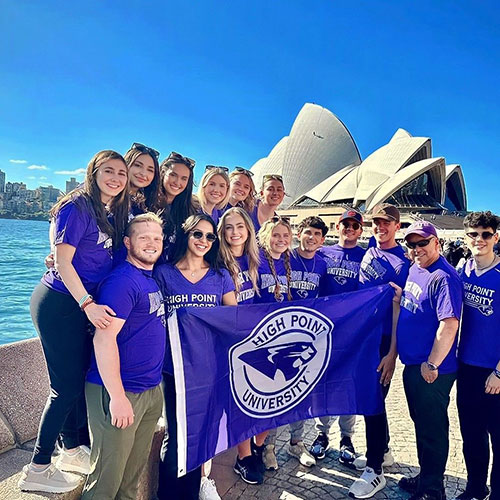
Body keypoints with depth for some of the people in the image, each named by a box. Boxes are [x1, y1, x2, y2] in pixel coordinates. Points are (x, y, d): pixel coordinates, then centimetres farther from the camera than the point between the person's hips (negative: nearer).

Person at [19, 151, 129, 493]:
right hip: (60, 303, -8)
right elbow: (63, 261, -19)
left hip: (85, 303, 8)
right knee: (67, 386, -1)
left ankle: (73, 450, 35)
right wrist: (88, 305, -26)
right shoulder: (77, 206, -14)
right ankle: (37, 470, 17)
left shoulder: (111, 214, 11)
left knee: (80, 378, 17)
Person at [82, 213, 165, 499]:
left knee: (134, 472, 21)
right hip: (120, 393, -8)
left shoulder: (154, 278, 8)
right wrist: (117, 397, -21)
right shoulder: (122, 281, -17)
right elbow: (104, 339, -22)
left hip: (153, 390, 8)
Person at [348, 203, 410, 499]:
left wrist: (392, 354, -14)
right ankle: (383, 452, 36)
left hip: (383, 340, -6)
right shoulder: (369, 253, 7)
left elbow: (398, 310, -13)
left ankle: (375, 470, 15)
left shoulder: (402, 261, -11)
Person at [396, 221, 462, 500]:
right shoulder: (414, 269, 8)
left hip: (432, 371, -9)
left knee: (433, 430, 8)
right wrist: (394, 352, 18)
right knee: (421, 424, 22)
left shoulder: (444, 277, -20)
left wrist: (431, 364, -21)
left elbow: (449, 324, -26)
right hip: (413, 365, 9)